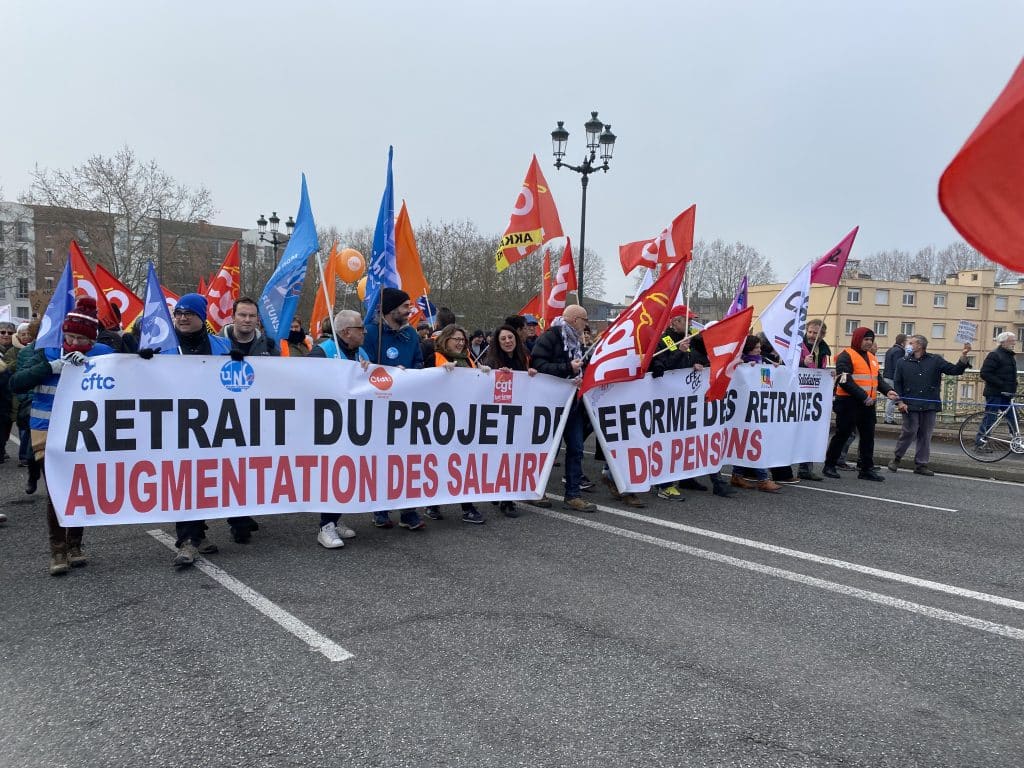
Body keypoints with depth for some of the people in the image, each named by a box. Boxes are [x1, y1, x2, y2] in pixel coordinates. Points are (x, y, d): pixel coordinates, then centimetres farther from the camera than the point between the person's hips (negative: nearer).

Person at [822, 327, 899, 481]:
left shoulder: (872, 357, 18)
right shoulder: (846, 356, -9)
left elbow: (878, 378, 19)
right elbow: (844, 380, -18)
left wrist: (888, 391, -2)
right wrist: (863, 396, -21)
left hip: (868, 404, 8)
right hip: (849, 403, -8)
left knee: (868, 437, 9)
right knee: (842, 435, -2)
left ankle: (867, 469, 16)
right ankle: (829, 466, 9)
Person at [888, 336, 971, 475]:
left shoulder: (935, 360, 8)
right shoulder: (902, 362, 8)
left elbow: (955, 370, 4)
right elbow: (897, 384, 6)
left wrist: (964, 355, -11)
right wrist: (900, 401, -5)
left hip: (930, 406, 2)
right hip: (910, 406, -1)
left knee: (925, 436, 6)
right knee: (908, 433, -4)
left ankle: (921, 465, 14)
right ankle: (896, 459, 13)